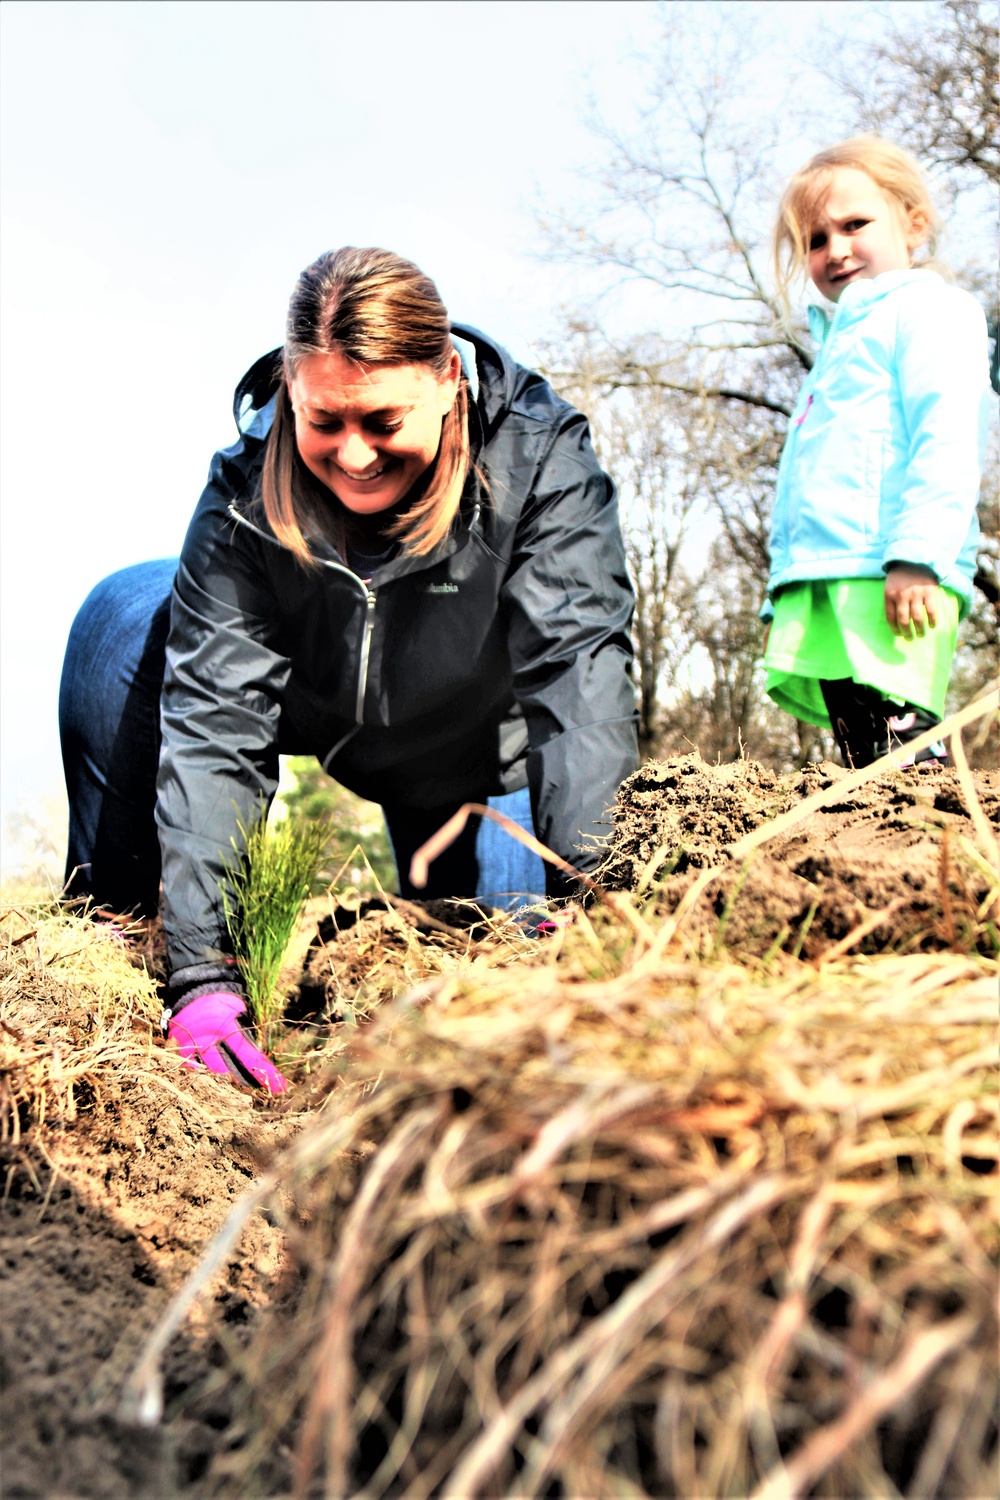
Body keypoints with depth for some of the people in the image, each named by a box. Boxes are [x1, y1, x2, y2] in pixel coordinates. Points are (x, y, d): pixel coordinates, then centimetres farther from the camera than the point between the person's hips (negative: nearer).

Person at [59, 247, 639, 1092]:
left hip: (474, 757, 0)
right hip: (314, 708, 1)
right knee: (126, 617, -24)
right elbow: (213, 716, -34)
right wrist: (201, 973, -41)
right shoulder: (248, 486, -29)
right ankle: (110, 925, -11)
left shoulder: (542, 461, -31)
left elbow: (580, 671, -39)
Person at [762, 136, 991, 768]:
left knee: (901, 759, -16)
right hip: (820, 586, 9)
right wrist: (783, 594, 22)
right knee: (863, 762, 5)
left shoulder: (927, 308, 4)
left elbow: (948, 439, -12)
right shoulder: (841, 340, 30)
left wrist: (917, 554, -24)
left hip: (886, 580, -9)